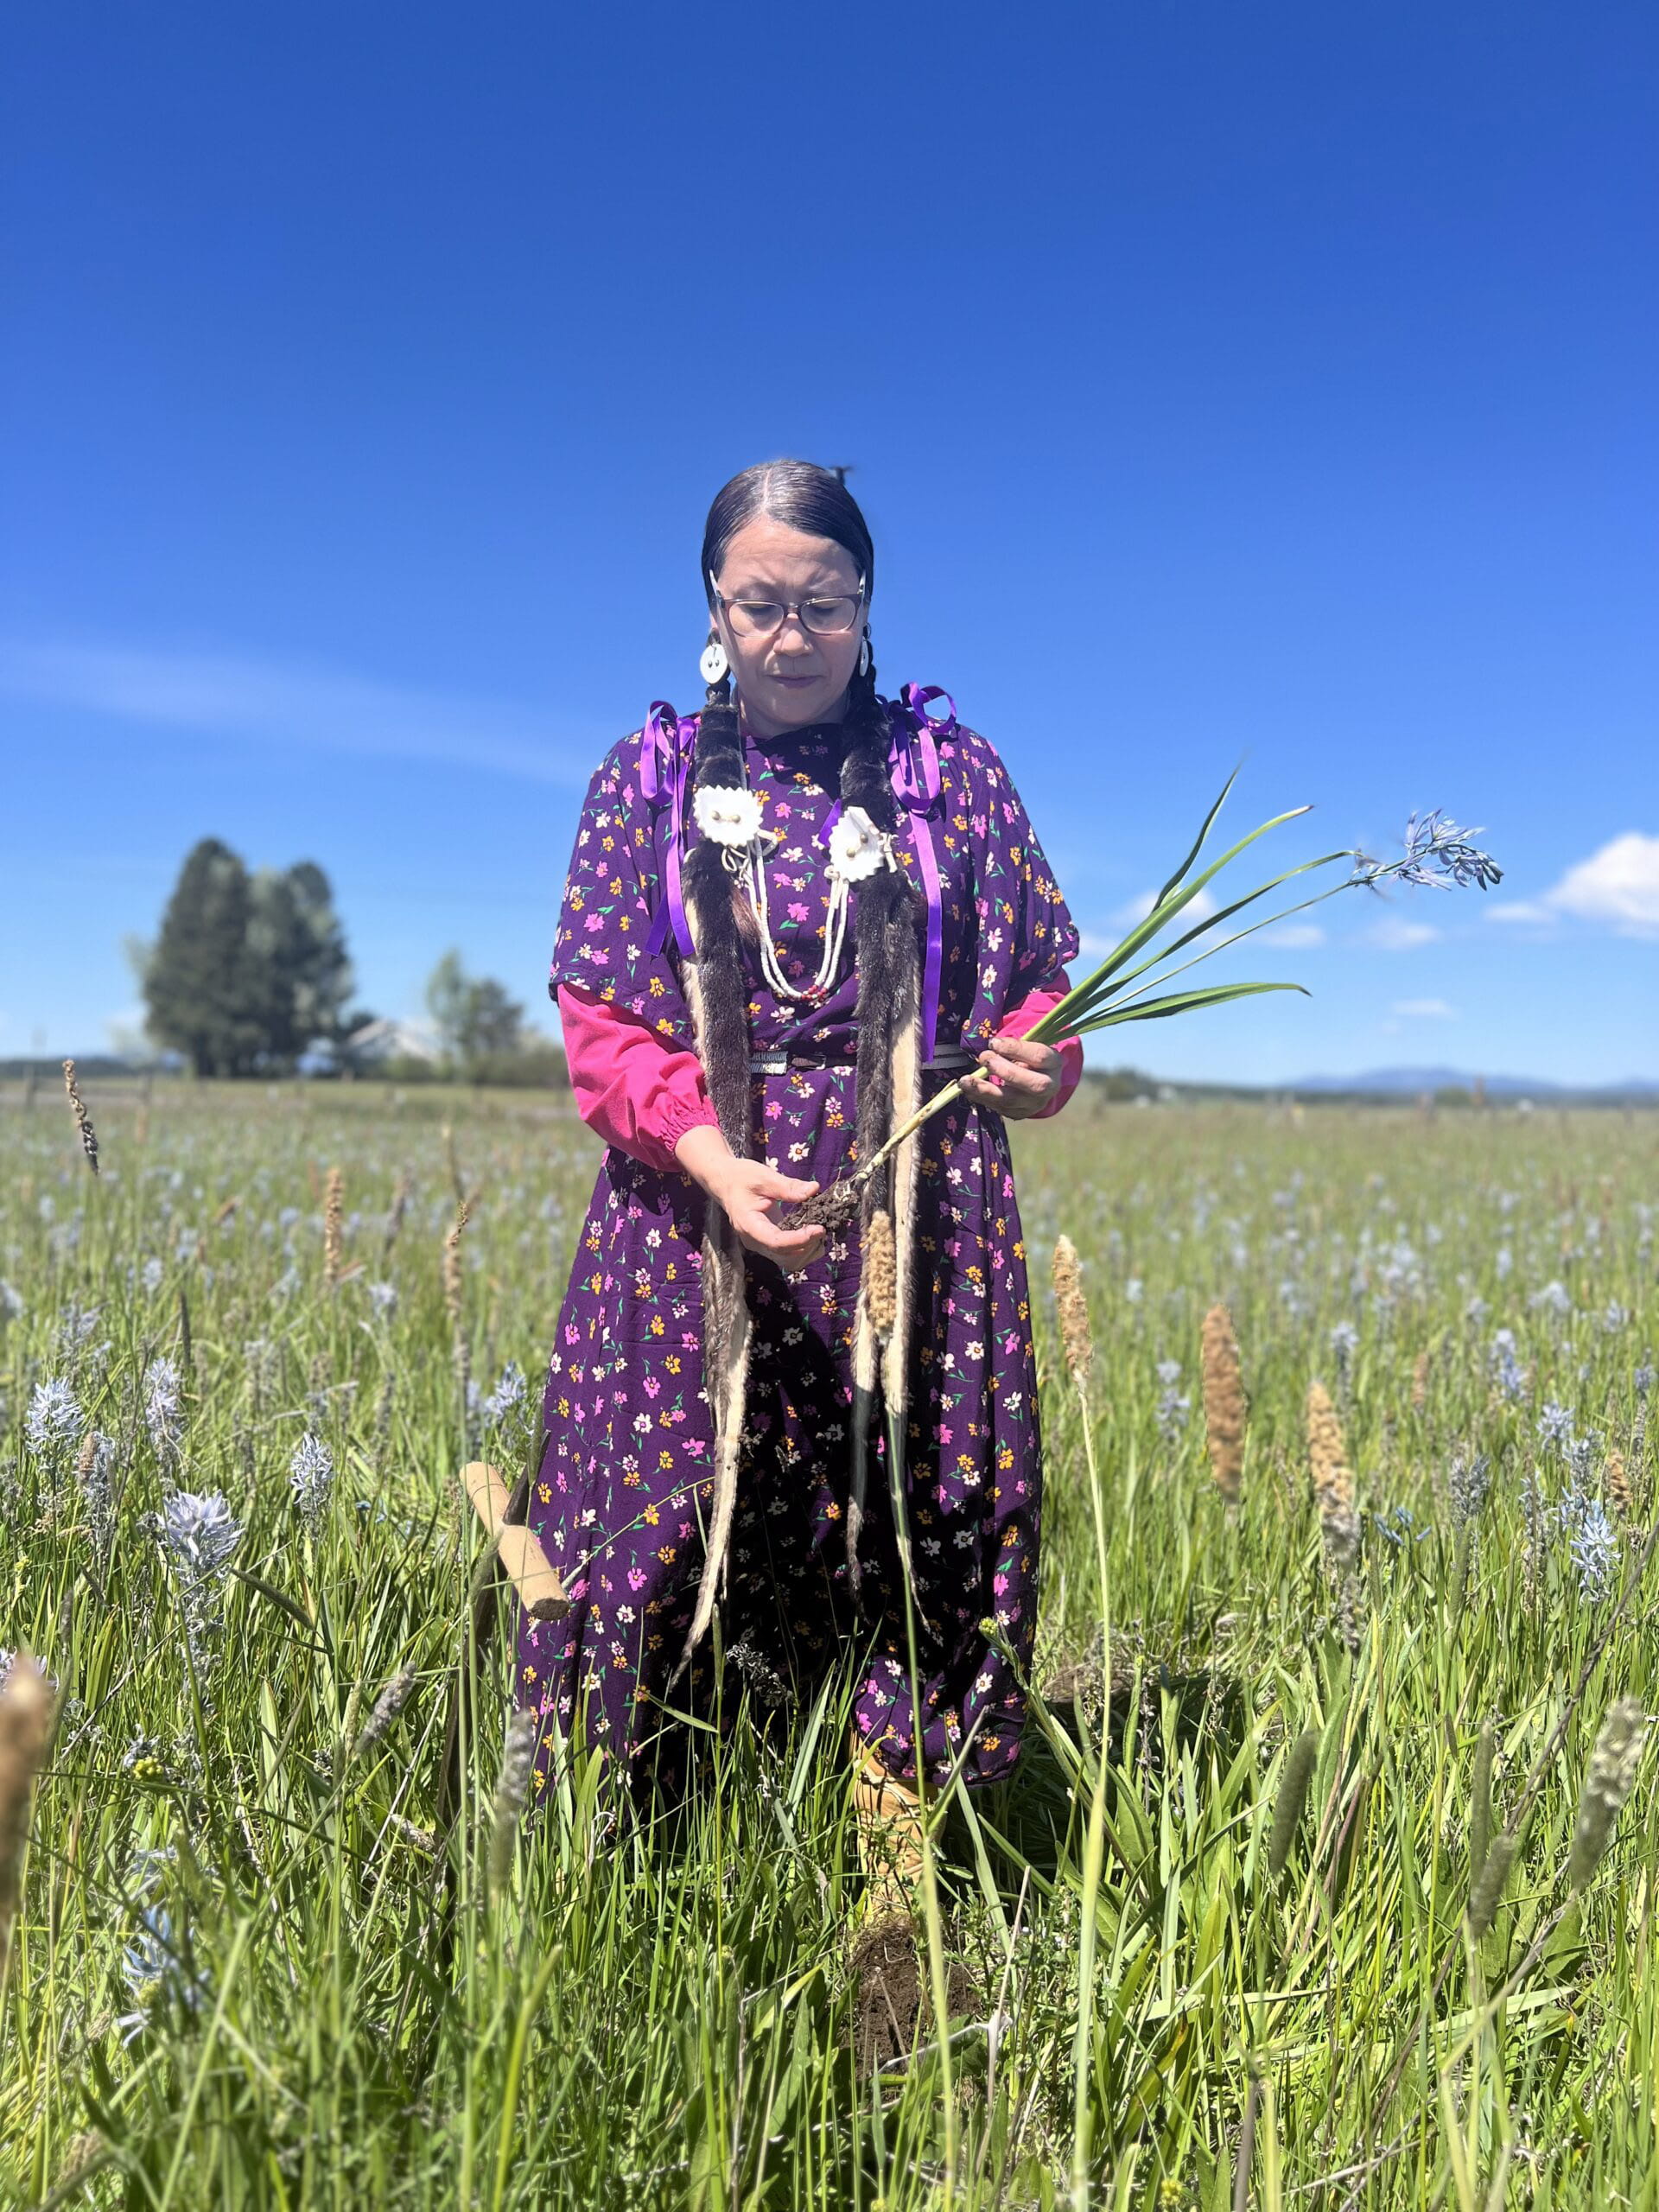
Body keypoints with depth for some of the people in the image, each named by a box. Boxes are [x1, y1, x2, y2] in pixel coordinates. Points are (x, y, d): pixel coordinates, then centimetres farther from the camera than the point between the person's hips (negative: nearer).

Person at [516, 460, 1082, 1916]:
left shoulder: (951, 767, 10)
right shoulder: (648, 777, 8)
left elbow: (1043, 976, 10)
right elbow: (602, 1022, 0)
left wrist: (1041, 1062, -14)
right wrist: (710, 1157, -18)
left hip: (915, 1231, 1)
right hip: (695, 1212, 0)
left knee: (916, 1529, 2)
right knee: (677, 1521, 2)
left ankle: (901, 1875, 19)